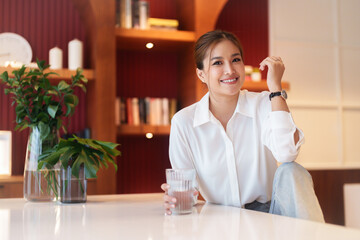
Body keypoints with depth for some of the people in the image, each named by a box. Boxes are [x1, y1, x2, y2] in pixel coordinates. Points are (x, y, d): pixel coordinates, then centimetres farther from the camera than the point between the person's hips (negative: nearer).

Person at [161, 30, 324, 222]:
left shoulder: (264, 105, -4)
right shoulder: (183, 122, -4)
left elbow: (287, 154, -24)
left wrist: (275, 87, -19)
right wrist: (176, 198, -24)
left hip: (266, 212, -1)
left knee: (291, 172, -30)